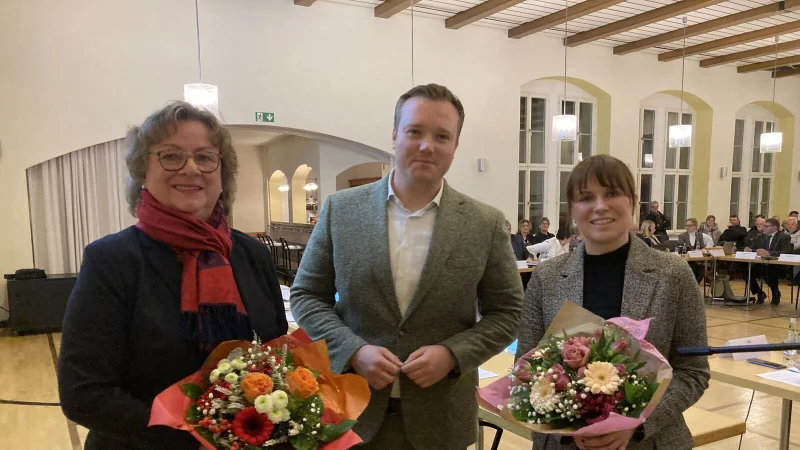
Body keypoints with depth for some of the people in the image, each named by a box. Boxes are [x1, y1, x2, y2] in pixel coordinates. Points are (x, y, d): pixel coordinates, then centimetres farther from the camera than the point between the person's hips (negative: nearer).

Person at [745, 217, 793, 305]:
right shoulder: (760, 237, 14)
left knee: (769, 274, -36)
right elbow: (753, 249, 16)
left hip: (777, 266, -5)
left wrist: (768, 253, -32)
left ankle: (776, 294, -1)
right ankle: (759, 294, 3)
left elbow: (786, 252, -18)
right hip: (761, 265, 5)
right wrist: (749, 250, -10)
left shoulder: (784, 237, -3)